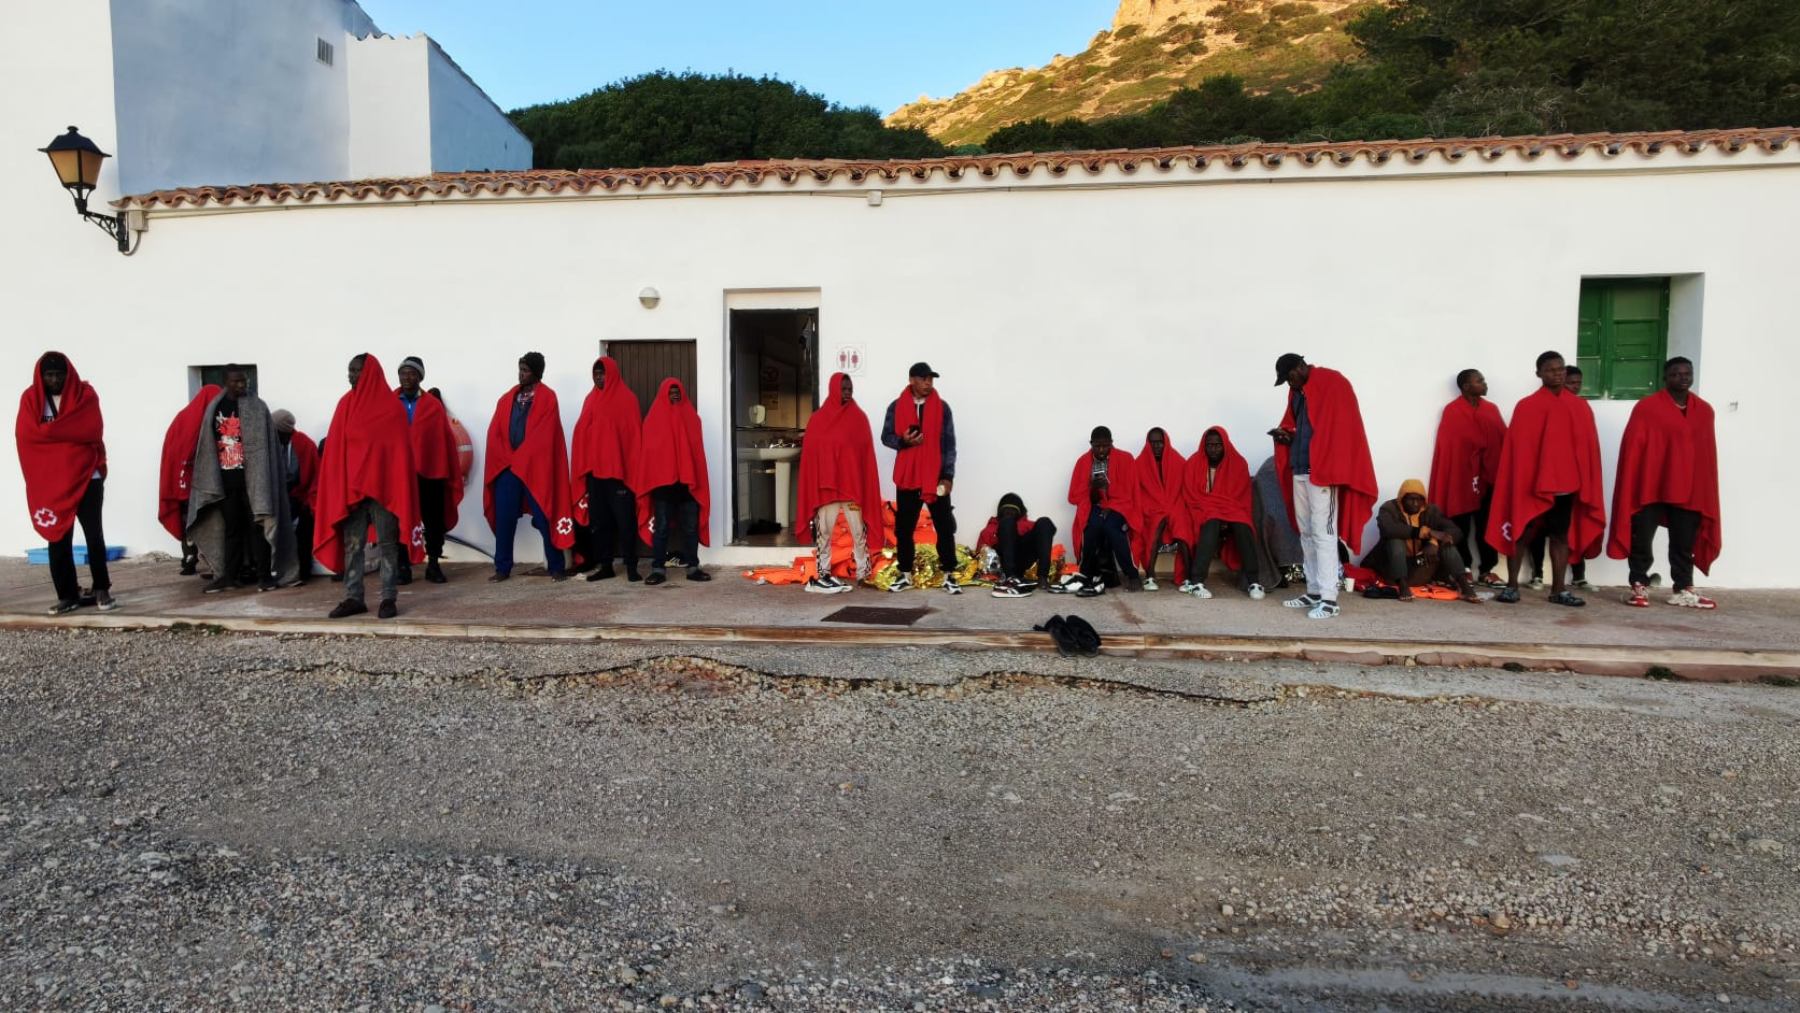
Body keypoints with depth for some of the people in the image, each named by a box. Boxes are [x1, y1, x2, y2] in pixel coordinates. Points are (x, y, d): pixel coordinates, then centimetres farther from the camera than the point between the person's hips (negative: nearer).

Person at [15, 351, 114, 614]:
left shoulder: (85, 395, 2)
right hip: (48, 481, 2)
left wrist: (48, 431, -7)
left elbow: (91, 431, -10)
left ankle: (102, 589, 8)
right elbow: (26, 435, -5)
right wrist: (68, 434, -11)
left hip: (85, 477, -2)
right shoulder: (30, 399, 6)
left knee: (94, 534, -2)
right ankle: (67, 595, 9)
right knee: (58, 538, 4)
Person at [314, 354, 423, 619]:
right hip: (349, 487, 5)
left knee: (386, 544, 1)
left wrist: (399, 489, -12)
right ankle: (353, 598, 12)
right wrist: (335, 487, 2)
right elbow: (334, 448, 9)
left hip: (383, 486, -5)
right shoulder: (345, 404, 10)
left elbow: (400, 449, -6)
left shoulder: (392, 407, -3)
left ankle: (389, 599, 5)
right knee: (351, 544, 6)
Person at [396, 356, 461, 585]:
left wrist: (453, 475, 0)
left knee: (434, 521, 5)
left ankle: (433, 565, 16)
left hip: (431, 472, 0)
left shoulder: (434, 405, 4)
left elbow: (447, 440, 3)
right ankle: (404, 566, 11)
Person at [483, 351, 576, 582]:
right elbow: (494, 432, 9)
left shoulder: (547, 398, -1)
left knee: (545, 518, -2)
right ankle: (502, 568, 12)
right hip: (505, 467, 5)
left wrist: (518, 460, -10)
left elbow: (542, 435, -9)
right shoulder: (507, 398, 15)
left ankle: (556, 567, 5)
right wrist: (506, 459, -5)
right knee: (504, 519, 4)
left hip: (535, 468, -4)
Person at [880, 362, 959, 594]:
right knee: (903, 528, 7)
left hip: (936, 478, -1)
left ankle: (949, 575, 6)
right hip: (907, 477, 1)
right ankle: (905, 574, 18)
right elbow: (886, 437, 7)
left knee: (945, 527, -1)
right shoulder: (896, 407, 3)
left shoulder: (942, 407, 2)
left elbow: (949, 444, 1)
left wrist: (948, 475, -7)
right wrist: (903, 441, -15)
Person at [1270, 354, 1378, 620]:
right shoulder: (1297, 391, 17)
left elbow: (1340, 428, -14)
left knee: (1323, 534, -10)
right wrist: (1286, 436, 2)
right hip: (1299, 470, 9)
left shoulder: (1333, 383, -7)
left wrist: (1329, 469, -20)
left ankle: (1329, 600, -10)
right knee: (1306, 533, 10)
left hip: (1322, 472, -9)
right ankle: (1314, 592, 17)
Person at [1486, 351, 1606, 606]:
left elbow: (1590, 447, 8)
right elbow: (1518, 448, -5)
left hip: (1567, 484, 3)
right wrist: (1521, 483, -10)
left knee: (1562, 535, 7)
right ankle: (1512, 586, 10)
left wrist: (1587, 487, 3)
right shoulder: (1526, 407, -2)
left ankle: (1558, 590, 13)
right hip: (1531, 484, -3)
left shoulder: (1581, 407, 8)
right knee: (1521, 533, 2)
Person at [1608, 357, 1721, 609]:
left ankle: (1684, 590, 19)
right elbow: (1631, 449, -7)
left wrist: (1706, 492, 10)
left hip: (1689, 491, 5)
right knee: (1642, 540, 1)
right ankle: (1639, 587, 10)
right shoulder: (1646, 407, -5)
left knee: (1685, 543, 11)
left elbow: (1708, 453, 13)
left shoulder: (1704, 410, 10)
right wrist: (1633, 487, -11)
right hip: (1650, 488, -4)